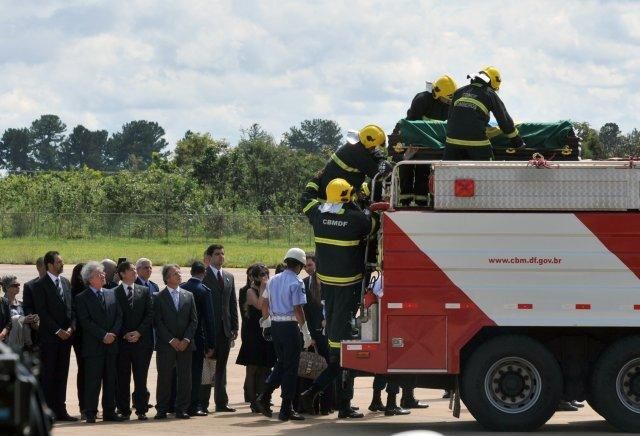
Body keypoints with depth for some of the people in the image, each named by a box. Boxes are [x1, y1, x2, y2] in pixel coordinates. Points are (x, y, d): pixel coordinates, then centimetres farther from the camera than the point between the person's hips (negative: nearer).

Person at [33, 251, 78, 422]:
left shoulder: (66, 283, 14)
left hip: (66, 335, 6)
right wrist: (57, 331, -14)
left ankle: (60, 410, 10)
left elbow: (71, 308, 14)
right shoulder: (40, 285, -6)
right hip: (49, 337, -6)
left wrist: (71, 327, -1)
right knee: (47, 375, -3)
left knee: (62, 375, 7)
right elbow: (42, 312, -11)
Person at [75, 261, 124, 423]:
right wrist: (103, 335, -15)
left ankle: (109, 412, 11)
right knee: (93, 381, -5)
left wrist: (113, 333, -6)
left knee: (110, 380, 6)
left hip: (111, 344, 5)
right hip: (93, 346, -5)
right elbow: (85, 322, -9)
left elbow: (119, 316, 11)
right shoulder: (82, 298, -1)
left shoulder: (112, 294, 15)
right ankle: (91, 414, -2)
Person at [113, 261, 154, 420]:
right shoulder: (114, 293, 2)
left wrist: (139, 332, -7)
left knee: (141, 378, 0)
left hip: (142, 340, 2)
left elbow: (150, 314, 5)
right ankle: (124, 410, 5)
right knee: (122, 378, 0)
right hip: (122, 340, -1)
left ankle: (141, 410, 2)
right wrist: (124, 334, -10)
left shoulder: (144, 291, 10)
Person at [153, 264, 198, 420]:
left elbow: (194, 320, 8)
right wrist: (171, 340, -11)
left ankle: (182, 409, 7)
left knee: (185, 378, 1)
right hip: (166, 345, -3)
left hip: (185, 344, 3)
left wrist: (186, 339, -5)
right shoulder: (159, 297, 2)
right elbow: (158, 322, -3)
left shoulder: (188, 296, 12)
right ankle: (162, 409, 5)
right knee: (164, 378, -1)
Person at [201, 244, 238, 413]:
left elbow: (233, 303, 15)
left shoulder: (229, 277, 15)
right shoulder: (203, 276, -5)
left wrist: (234, 327, 8)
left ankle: (221, 402, 12)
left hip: (225, 328, 6)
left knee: (221, 366, 9)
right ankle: (202, 403, 1)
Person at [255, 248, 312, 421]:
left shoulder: (273, 280, 9)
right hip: (290, 326, -7)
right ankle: (286, 410, 2)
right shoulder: (296, 283, -13)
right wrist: (306, 334, -15)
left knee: (281, 363, 19)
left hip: (275, 325, 7)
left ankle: (264, 397, 7)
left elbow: (265, 303, 19)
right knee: (291, 368, 0)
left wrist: (266, 320, 37)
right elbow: (298, 309, -17)